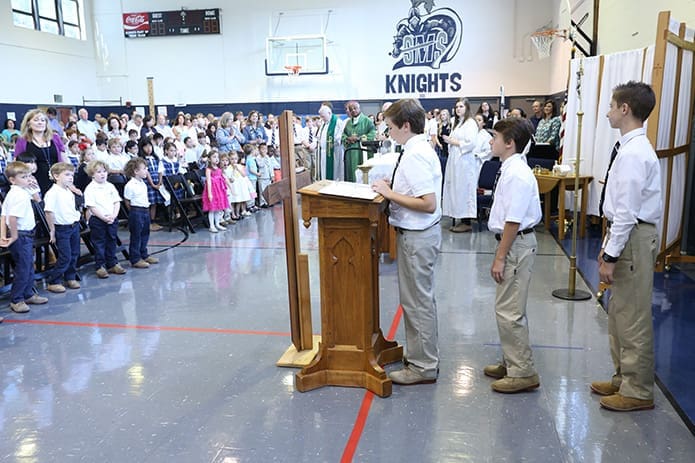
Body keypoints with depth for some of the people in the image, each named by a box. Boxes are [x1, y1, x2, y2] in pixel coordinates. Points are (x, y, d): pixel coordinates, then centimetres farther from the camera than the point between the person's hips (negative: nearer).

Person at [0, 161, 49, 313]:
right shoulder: (21, 195, -20)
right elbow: (13, 217, -28)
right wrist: (14, 236, -17)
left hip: (25, 235, 10)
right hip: (22, 235, -10)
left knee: (28, 267, 19)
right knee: (23, 269, -1)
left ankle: (28, 294, 30)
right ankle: (16, 300, 8)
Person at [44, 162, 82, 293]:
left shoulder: (70, 192, 11)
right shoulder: (52, 193, -15)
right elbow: (49, 212, -16)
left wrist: (77, 219, 13)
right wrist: (52, 230, -14)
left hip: (74, 226, 8)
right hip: (62, 228, -8)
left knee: (74, 254, 12)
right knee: (65, 257, -6)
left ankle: (70, 278, 27)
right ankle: (53, 282, 5)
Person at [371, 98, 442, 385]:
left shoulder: (416, 156, -23)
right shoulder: (421, 149, 9)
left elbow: (428, 204, -28)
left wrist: (390, 193, -21)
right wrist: (393, 187, 7)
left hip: (417, 237, -11)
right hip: (419, 233, 11)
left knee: (417, 301, 1)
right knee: (421, 298, 20)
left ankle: (423, 367, 15)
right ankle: (423, 354, 36)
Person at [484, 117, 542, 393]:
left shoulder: (516, 174, -20)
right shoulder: (512, 169, 10)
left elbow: (513, 221, -23)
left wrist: (500, 257, -19)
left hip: (517, 245, -10)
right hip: (515, 243, 10)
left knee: (508, 311, -3)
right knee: (509, 308, 19)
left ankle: (523, 373, 8)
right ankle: (512, 363, 32)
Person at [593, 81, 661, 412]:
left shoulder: (633, 153, -20)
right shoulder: (631, 148, 11)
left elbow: (626, 211, -22)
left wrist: (611, 255, -19)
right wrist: (608, 245, 18)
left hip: (634, 238, -11)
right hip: (626, 234, 11)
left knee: (632, 317, 1)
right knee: (619, 312, 19)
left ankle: (638, 391, 16)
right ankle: (623, 378, 34)